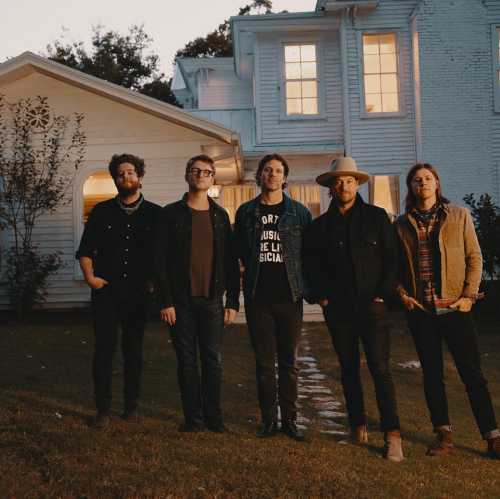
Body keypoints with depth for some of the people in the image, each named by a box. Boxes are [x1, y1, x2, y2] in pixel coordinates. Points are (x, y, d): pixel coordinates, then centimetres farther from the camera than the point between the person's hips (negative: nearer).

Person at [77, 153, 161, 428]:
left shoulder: (154, 213, 6)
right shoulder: (102, 211, 8)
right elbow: (85, 250, 9)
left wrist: (154, 281, 0)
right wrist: (90, 276, -3)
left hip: (138, 292, 0)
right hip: (106, 290, 0)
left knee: (134, 349, 7)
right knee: (104, 349, -3)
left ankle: (131, 406, 18)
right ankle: (103, 409, 4)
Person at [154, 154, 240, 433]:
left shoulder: (220, 216, 9)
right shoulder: (172, 214, 2)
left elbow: (231, 262, 9)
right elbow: (161, 260, -2)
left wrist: (233, 302, 3)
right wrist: (166, 302, -9)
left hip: (212, 300, 2)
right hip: (181, 300, -1)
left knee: (213, 360, 3)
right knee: (187, 361, 4)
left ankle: (214, 417, 14)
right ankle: (194, 417, 12)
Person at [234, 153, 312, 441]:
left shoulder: (299, 212, 3)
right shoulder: (246, 212, 6)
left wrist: (305, 284, 1)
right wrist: (256, 273, 12)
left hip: (289, 296, -1)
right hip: (258, 297, 1)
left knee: (289, 362, 5)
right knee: (264, 362, 5)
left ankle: (290, 419, 14)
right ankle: (269, 419, 14)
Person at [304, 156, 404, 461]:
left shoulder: (376, 217, 2)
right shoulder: (321, 225, 9)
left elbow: (392, 258, 0)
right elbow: (313, 265, 13)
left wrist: (382, 295, -6)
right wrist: (321, 296, 1)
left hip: (371, 306, -3)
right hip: (338, 309, 3)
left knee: (380, 368, -8)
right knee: (349, 368, 10)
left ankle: (393, 435, -6)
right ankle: (358, 425, 21)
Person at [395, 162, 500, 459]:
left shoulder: (459, 215, 5)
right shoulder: (402, 224, 8)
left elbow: (474, 257, 3)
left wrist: (469, 295, -6)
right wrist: (401, 293, -1)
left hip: (455, 307, -2)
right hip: (420, 309, 2)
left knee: (473, 373, -1)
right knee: (432, 374, 6)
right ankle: (444, 436, 14)